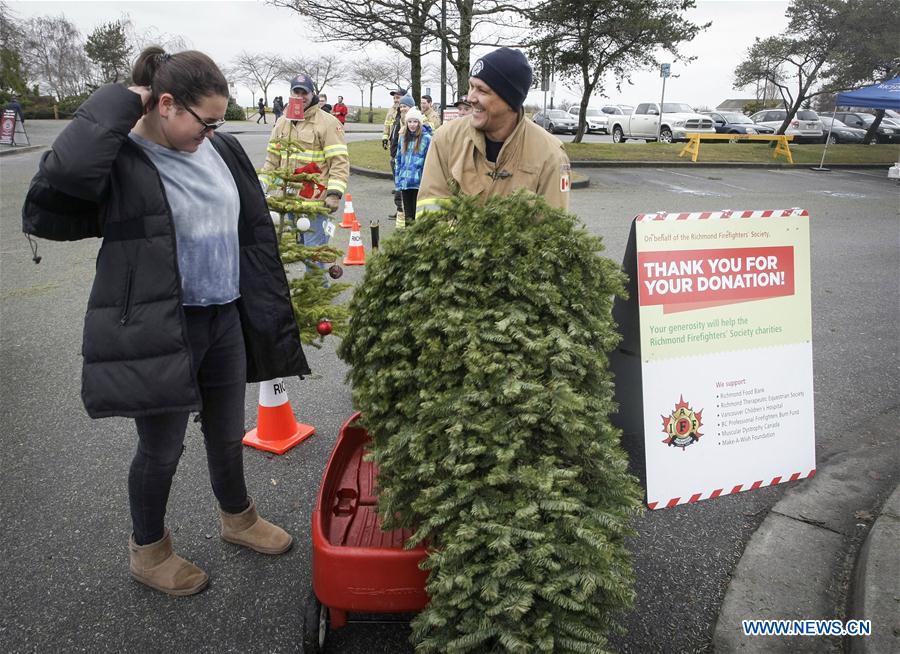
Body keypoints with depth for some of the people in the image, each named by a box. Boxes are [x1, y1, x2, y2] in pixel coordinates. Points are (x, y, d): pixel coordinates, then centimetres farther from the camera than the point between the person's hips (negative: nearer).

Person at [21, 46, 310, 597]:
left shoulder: (223, 150, 3)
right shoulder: (118, 159, -14)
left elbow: (257, 235, 9)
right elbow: (62, 180, -38)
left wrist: (272, 313, 9)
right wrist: (117, 104, -24)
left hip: (225, 319, 6)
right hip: (158, 330, -5)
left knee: (228, 433, 21)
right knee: (162, 448, 12)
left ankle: (238, 517, 48)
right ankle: (148, 550, 39)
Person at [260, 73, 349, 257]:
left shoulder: (328, 123, -6)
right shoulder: (282, 122, 14)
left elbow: (340, 161, -11)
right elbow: (272, 159, 20)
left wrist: (334, 193, -20)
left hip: (315, 200, -6)